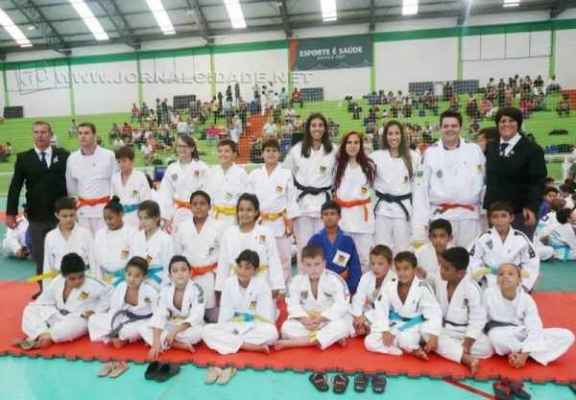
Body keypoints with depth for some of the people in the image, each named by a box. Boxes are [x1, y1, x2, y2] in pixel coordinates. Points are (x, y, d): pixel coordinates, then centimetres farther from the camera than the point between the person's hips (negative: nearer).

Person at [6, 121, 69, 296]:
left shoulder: (64, 155, 1)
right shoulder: (23, 158, 3)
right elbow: (15, 187, 2)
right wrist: (11, 213, -1)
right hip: (36, 216, 1)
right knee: (39, 256, 10)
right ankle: (44, 289, 25)